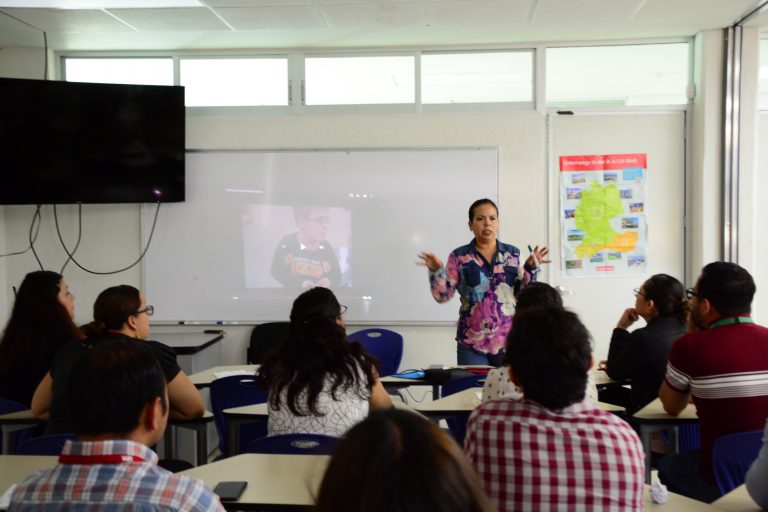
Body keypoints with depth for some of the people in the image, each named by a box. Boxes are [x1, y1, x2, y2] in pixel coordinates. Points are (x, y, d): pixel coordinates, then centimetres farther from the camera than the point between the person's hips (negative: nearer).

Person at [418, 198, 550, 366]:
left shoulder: (513, 254, 7)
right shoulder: (459, 257, 2)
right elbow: (443, 295, -2)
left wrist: (530, 268, -8)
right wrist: (436, 270, -16)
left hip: (509, 341, 2)